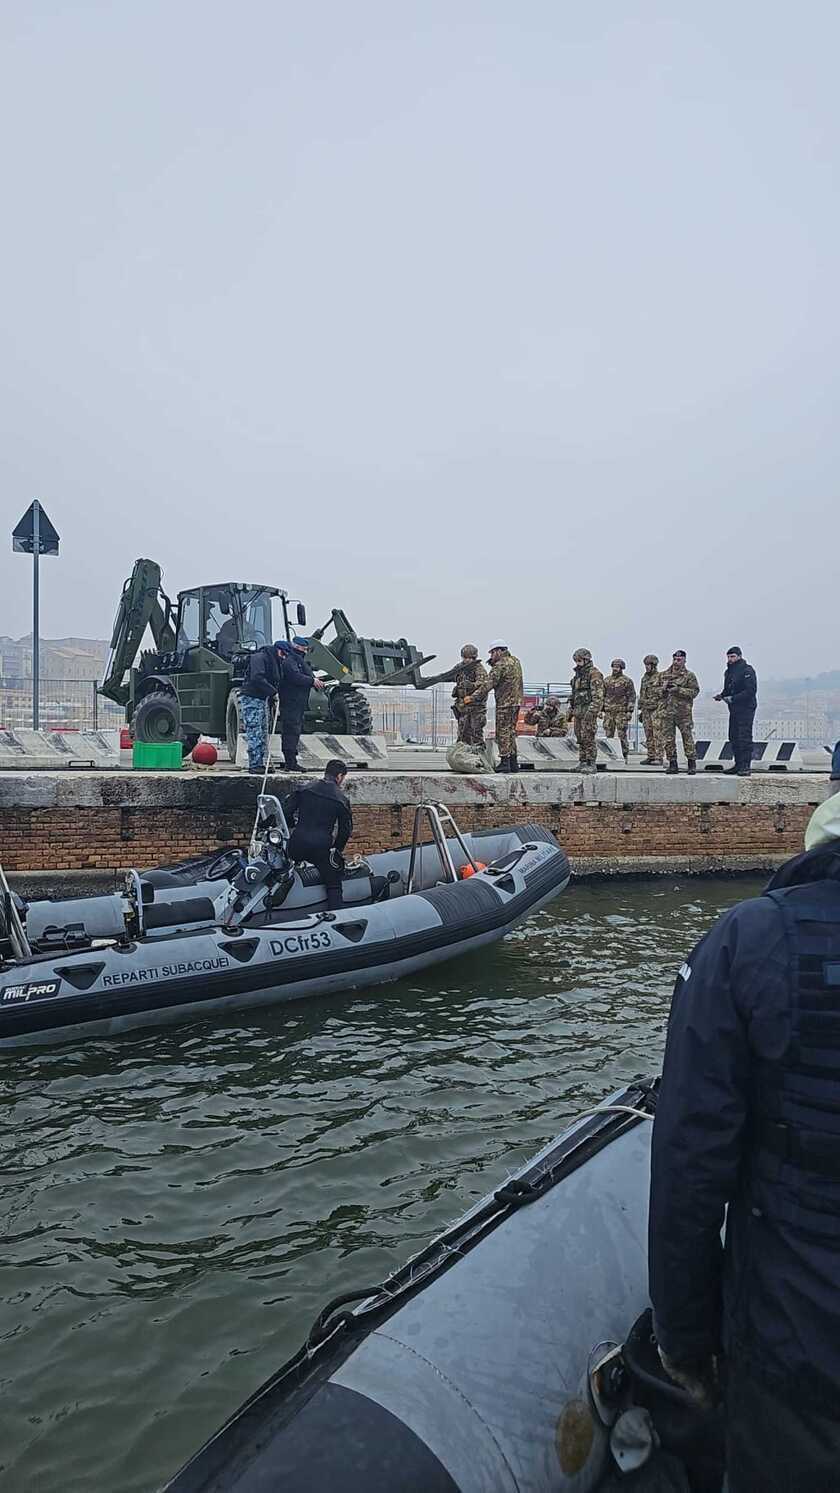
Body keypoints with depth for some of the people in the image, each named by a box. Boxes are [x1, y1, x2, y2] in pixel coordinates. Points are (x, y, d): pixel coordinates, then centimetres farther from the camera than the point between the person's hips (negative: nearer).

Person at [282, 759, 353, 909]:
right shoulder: (342, 799, 2)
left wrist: (292, 825, 25)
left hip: (297, 845, 2)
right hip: (322, 848, -2)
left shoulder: (304, 788, 7)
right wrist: (338, 850, 22)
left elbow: (286, 810, 5)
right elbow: (346, 829, 7)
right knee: (333, 886, 9)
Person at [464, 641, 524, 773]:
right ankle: (513, 763, 17)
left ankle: (505, 762, -3)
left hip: (505, 703, -9)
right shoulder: (515, 661, 14)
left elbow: (488, 684, -18)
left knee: (503, 732, -3)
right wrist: (493, 662, 2)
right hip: (516, 702, 9)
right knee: (510, 731, 15)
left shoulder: (501, 665, -15)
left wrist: (472, 697, -15)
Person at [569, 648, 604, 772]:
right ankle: (583, 763, 13)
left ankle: (592, 764, -7)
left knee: (588, 738, -10)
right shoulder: (578, 675, 19)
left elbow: (598, 694, -16)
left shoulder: (594, 673, -8)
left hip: (589, 710, -9)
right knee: (580, 738, 9)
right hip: (578, 710, 9)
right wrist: (571, 710, 20)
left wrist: (592, 710, -24)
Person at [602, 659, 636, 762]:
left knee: (622, 736, -5)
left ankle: (624, 757, 1)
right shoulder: (607, 680, 12)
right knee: (608, 735, 4)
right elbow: (603, 695, 16)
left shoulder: (627, 681, -2)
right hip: (608, 712, 5)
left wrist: (629, 711, -11)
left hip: (621, 712, -5)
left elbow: (632, 697, -4)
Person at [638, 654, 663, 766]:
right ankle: (650, 757, 12)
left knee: (657, 734, -8)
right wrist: (641, 710, 19)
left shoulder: (661, 677, -5)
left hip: (657, 709, -7)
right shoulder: (644, 678, 16)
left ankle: (658, 758, -7)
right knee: (648, 735, 8)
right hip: (646, 710, 7)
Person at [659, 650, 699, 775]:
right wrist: (663, 689, -3)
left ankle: (692, 763, 7)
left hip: (683, 712, -4)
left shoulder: (689, 675, 2)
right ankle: (672, 764, 12)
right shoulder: (664, 675, 14)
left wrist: (679, 690, -16)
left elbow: (695, 691, -6)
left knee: (687, 737, -2)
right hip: (667, 712, 4)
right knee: (668, 739, 4)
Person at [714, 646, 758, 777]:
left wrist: (733, 698, -22)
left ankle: (746, 766, -6)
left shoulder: (747, 670, -12)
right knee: (733, 737, 11)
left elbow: (751, 691, -20)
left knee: (745, 737, -9)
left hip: (746, 708, -9)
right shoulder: (729, 672, 15)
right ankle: (738, 764, 20)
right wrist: (721, 695, 3)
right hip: (734, 709, 9)